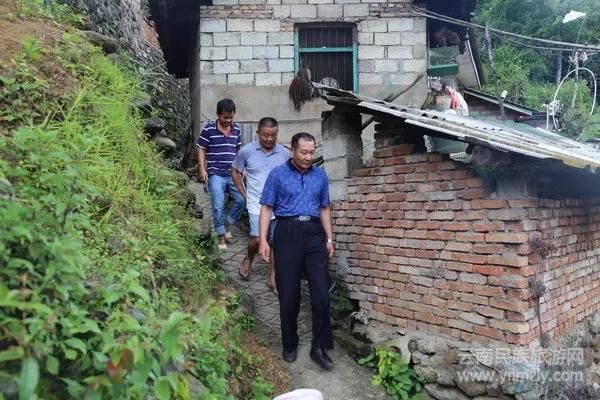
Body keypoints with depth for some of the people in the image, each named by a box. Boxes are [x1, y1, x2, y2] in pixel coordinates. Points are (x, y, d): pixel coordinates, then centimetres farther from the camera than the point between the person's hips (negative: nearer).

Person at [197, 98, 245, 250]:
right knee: (218, 206, -5)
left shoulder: (236, 130, 7)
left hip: (233, 174, 4)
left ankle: (226, 224, 18)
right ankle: (221, 236, 9)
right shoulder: (208, 129, -5)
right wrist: (202, 169, -9)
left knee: (242, 200, -4)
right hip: (216, 174, -4)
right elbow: (201, 150, -1)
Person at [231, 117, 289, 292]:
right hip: (257, 204, -2)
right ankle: (248, 259, 24)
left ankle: (273, 278, 19)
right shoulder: (247, 151, -4)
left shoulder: (284, 154, -2)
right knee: (257, 239, -11)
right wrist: (244, 195, 5)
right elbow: (235, 171, 10)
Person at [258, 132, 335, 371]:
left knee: (321, 293, -3)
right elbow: (267, 208, 1)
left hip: (314, 233, 3)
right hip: (287, 232, -2)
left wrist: (329, 238, 11)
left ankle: (320, 348, 10)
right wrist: (263, 240, -7)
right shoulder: (277, 174, 4)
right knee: (289, 293, 4)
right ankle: (290, 345, 22)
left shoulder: (320, 176, 14)